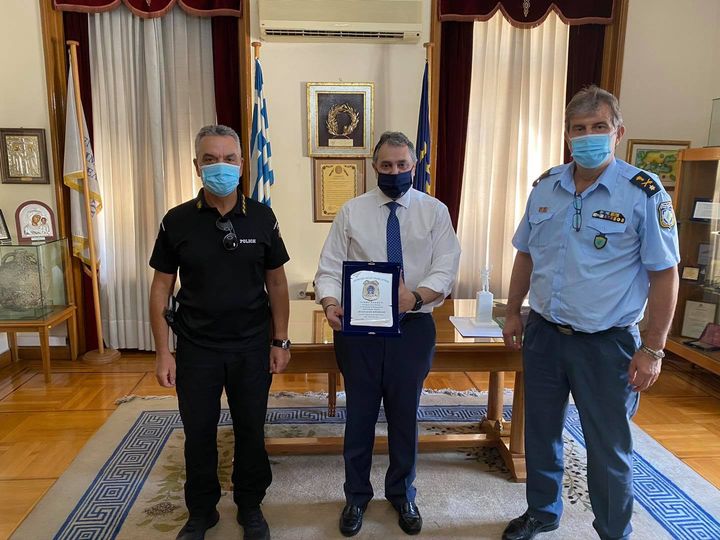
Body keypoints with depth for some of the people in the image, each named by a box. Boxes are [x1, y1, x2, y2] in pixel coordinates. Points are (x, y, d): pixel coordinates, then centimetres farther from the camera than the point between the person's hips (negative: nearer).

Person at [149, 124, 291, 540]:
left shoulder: (261, 218, -3)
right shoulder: (177, 221, -4)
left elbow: (277, 283, 2)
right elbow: (161, 288, 0)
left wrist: (280, 341, 0)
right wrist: (163, 351, -4)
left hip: (252, 347, 0)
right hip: (196, 348, 0)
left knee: (251, 431, 13)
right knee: (198, 434, 13)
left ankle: (251, 506, 35)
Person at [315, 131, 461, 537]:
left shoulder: (435, 211, 1)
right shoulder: (352, 211, 2)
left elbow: (446, 270, -8)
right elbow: (330, 268, -3)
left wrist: (416, 294, -28)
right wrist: (331, 303, -24)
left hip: (413, 327, 0)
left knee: (405, 416, 15)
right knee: (359, 415, 12)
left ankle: (403, 495, 39)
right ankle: (357, 496, 36)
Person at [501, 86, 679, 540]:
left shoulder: (644, 193, -11)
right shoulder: (545, 188, 3)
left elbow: (664, 276, -10)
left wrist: (652, 350, -11)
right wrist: (514, 313, 11)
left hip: (607, 344, -4)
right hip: (544, 335, 5)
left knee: (609, 450, 10)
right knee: (541, 434, 19)